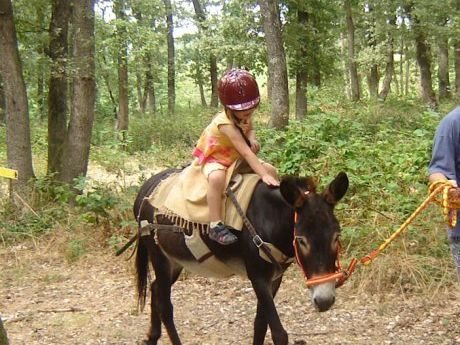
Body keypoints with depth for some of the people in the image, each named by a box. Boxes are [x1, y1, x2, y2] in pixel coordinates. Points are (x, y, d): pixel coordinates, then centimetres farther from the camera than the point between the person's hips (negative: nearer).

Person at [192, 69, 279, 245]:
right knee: (217, 177, -42)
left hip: (235, 158, 8)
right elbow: (246, 152, -41)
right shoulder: (225, 123, -34)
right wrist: (263, 175, -46)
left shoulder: (245, 116, -10)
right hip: (214, 158, -8)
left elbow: (249, 129, 13)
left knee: (271, 170, 2)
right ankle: (215, 225, -38)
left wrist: (252, 138, -13)